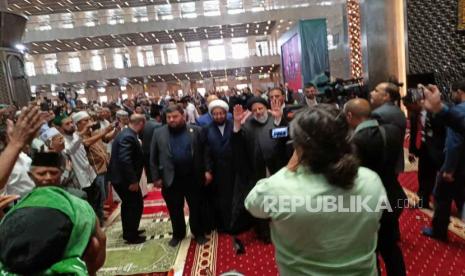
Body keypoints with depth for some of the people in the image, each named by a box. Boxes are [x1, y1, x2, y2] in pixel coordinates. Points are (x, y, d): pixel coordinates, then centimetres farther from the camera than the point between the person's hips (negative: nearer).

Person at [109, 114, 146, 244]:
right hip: (124, 178, -11)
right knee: (136, 205, 3)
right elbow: (125, 160, -31)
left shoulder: (127, 133, 9)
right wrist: (133, 180, -26)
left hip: (121, 176, 11)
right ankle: (131, 236, 16)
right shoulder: (128, 137, -23)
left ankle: (128, 232, 36)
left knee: (128, 204, 22)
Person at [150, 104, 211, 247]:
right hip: (170, 178, 1)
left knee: (196, 207, 11)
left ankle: (199, 233, 29)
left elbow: (205, 152, -1)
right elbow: (153, 157, 2)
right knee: (174, 209, 13)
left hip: (193, 177, -1)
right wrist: (156, 177, -1)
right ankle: (178, 234, 32)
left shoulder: (196, 130, -2)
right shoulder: (158, 133, 0)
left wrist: (207, 170, -7)